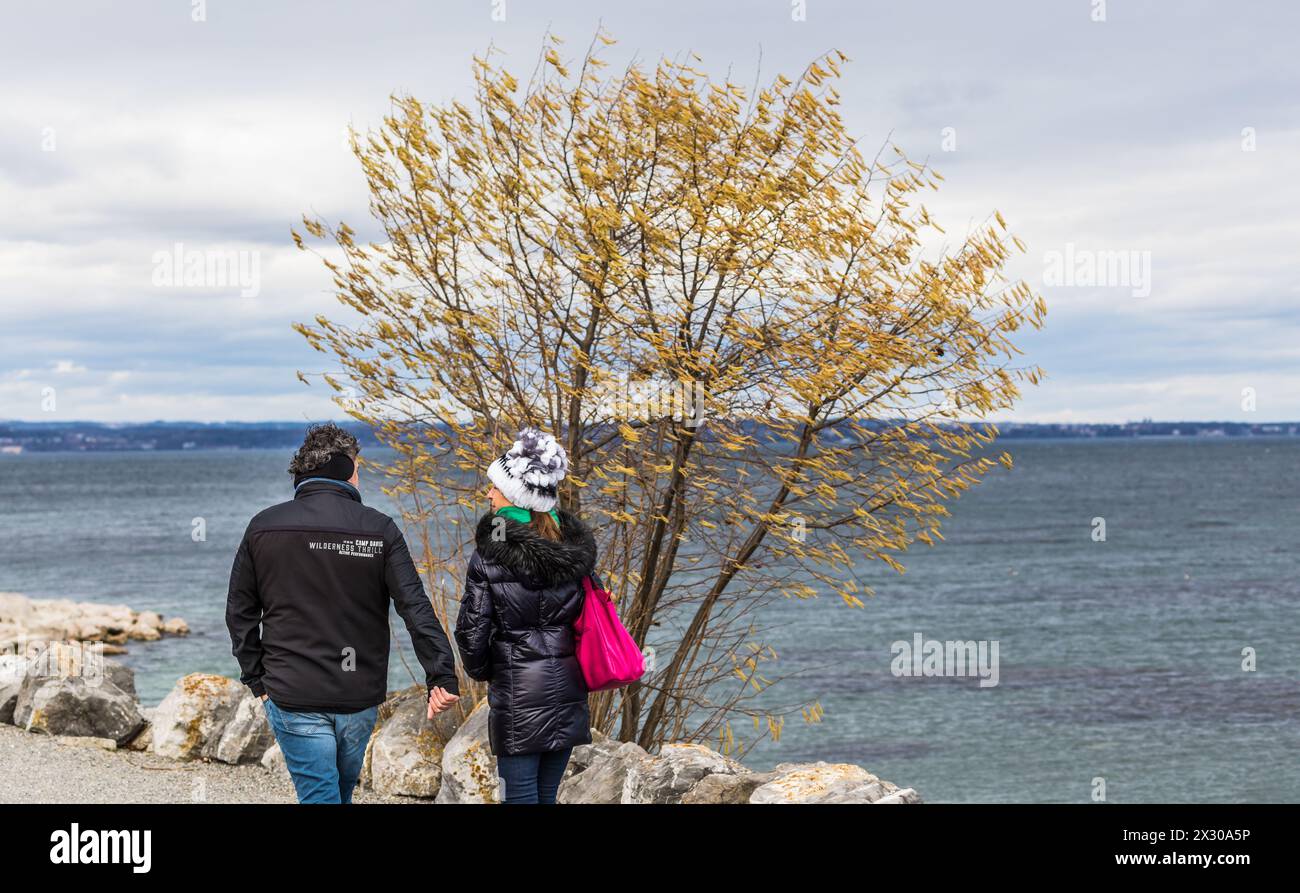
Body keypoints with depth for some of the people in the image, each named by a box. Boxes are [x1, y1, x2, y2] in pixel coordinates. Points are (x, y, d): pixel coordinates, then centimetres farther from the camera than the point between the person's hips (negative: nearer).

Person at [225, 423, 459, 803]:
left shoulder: (263, 528, 0)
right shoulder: (379, 530, -5)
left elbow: (240, 612, 4)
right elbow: (416, 608, -11)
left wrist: (257, 680, 10)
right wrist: (442, 675, -12)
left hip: (293, 699, -1)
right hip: (360, 699, 1)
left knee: (319, 794, 1)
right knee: (341, 789, 21)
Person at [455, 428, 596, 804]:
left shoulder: (490, 556, -12)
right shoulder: (574, 549, 2)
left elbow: (472, 631, -7)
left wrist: (481, 671, 12)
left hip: (519, 695, -5)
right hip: (568, 693, 5)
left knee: (520, 795, 1)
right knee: (547, 794, 15)